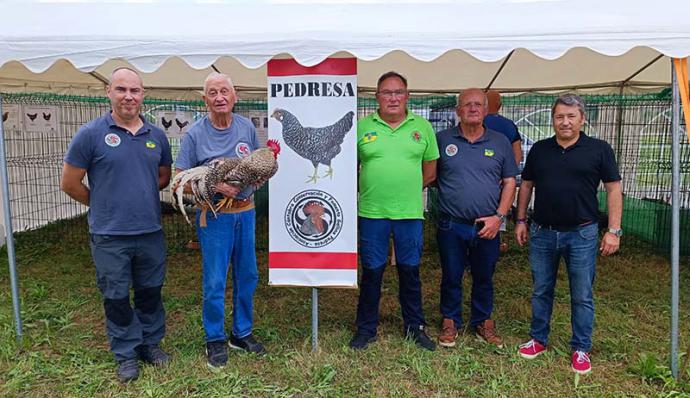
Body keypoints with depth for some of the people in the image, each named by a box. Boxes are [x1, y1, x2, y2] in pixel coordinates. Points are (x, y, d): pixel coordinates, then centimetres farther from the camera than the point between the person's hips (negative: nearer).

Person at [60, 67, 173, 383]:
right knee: (117, 297, 10)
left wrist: (140, 197, 7)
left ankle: (151, 343, 35)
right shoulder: (91, 134, -8)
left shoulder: (156, 135, 3)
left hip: (151, 232, 3)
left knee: (150, 292, 16)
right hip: (110, 236, -3)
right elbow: (69, 183, -3)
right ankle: (126, 353, 28)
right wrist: (103, 205, 7)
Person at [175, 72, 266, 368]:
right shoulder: (195, 133, -7)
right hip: (214, 215, -4)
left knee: (247, 276, 12)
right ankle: (215, 340, 21)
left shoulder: (247, 127, 3)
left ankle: (242, 333, 30)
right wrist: (213, 186, -21)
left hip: (246, 211, 4)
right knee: (214, 281, 1)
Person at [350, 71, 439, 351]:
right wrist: (370, 191, 4)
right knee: (371, 272, 8)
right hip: (372, 212, -1)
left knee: (410, 272, 11)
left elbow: (430, 170, 11)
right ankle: (366, 329, 25)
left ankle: (415, 327, 29)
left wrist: (409, 189, 5)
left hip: (410, 212, 1)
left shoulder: (423, 127, 5)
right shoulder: (361, 127, 2)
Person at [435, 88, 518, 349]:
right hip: (451, 226, -1)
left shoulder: (500, 142, 5)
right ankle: (450, 322, 29)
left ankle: (483, 322, 33)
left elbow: (509, 182, 5)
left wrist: (499, 216, -5)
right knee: (451, 277, 11)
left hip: (487, 226, 2)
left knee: (484, 278, 15)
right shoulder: (442, 140, 1)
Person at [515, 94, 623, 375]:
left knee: (582, 296, 7)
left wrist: (614, 230, -7)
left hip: (581, 234, -2)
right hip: (542, 233, 3)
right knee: (541, 291, 13)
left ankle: (581, 348, 22)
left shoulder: (599, 149, -2)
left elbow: (613, 189, -2)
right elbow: (526, 186, 12)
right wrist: (521, 220, 7)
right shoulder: (539, 150, 6)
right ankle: (538, 339, 28)